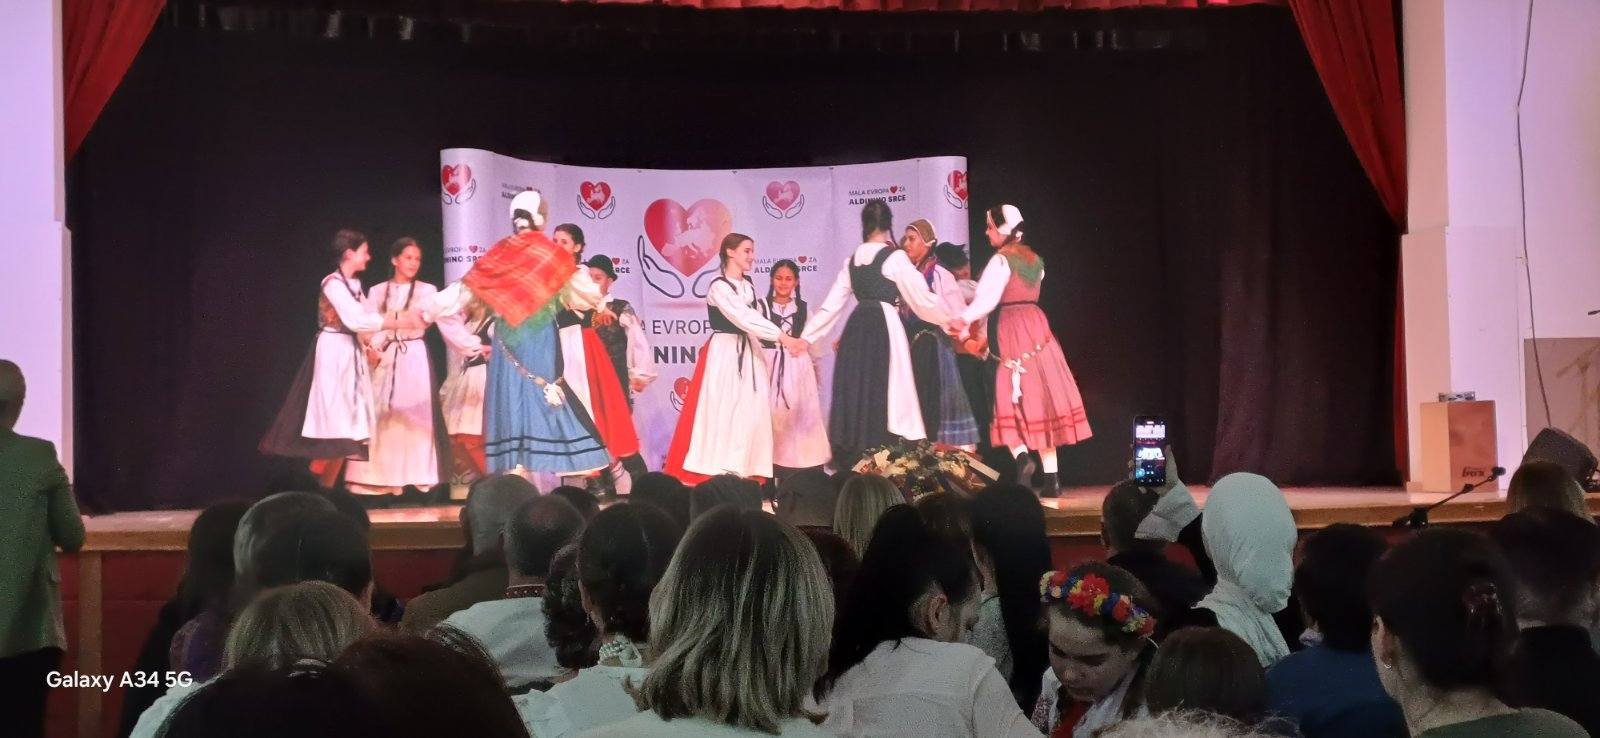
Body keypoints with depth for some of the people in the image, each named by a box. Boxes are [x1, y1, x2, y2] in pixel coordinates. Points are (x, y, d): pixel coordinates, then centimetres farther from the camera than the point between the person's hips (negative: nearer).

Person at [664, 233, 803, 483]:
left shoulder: (748, 284, 13)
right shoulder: (719, 287, -12)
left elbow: (755, 319, 11)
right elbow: (744, 318, -21)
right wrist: (783, 337, -26)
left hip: (749, 353, 7)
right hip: (725, 354, -7)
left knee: (749, 413, 4)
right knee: (721, 412, -7)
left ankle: (744, 473, 8)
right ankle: (718, 473, -5)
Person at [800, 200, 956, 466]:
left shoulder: (852, 259, 11)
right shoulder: (895, 257, -5)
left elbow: (831, 304, 12)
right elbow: (921, 298, -3)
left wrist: (807, 336, 18)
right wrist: (950, 319, 10)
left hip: (855, 328, 6)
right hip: (884, 327, -5)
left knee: (855, 392, 10)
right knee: (882, 393, -3)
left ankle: (852, 460, 11)